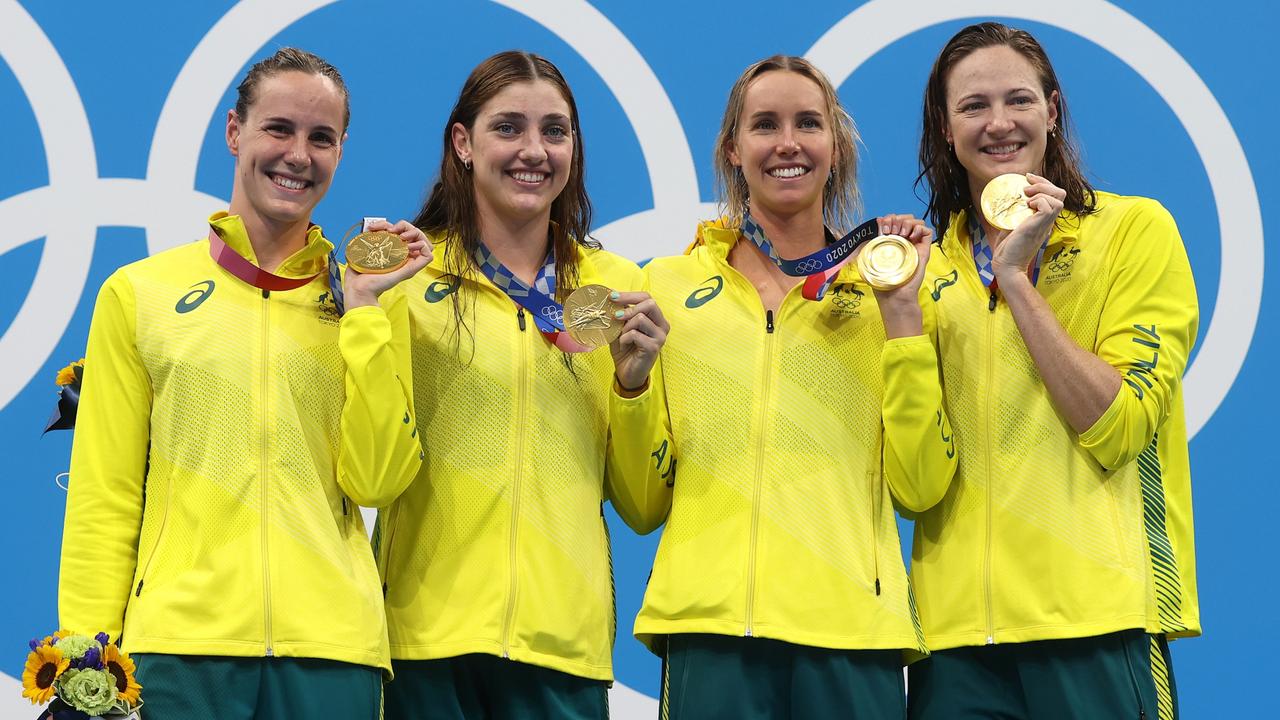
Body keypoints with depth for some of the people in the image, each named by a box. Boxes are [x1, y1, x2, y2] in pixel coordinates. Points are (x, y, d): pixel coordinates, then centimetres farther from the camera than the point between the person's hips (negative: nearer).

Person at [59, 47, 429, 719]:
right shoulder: (139, 293, 7)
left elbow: (374, 481, -1)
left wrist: (364, 310, -3)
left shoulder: (372, 300, 10)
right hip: (178, 639, -1)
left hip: (330, 646, 1)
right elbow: (103, 496, 5)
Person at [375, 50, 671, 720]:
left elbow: (642, 506, 11)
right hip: (427, 634, -2)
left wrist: (634, 380, -4)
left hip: (563, 640, 2)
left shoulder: (616, 285, 10)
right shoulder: (409, 273, 3)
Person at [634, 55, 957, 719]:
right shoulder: (670, 285, 11)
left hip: (850, 632, 0)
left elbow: (920, 487, 0)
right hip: (711, 626, 0)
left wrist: (901, 311, -2)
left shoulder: (881, 288, 11)